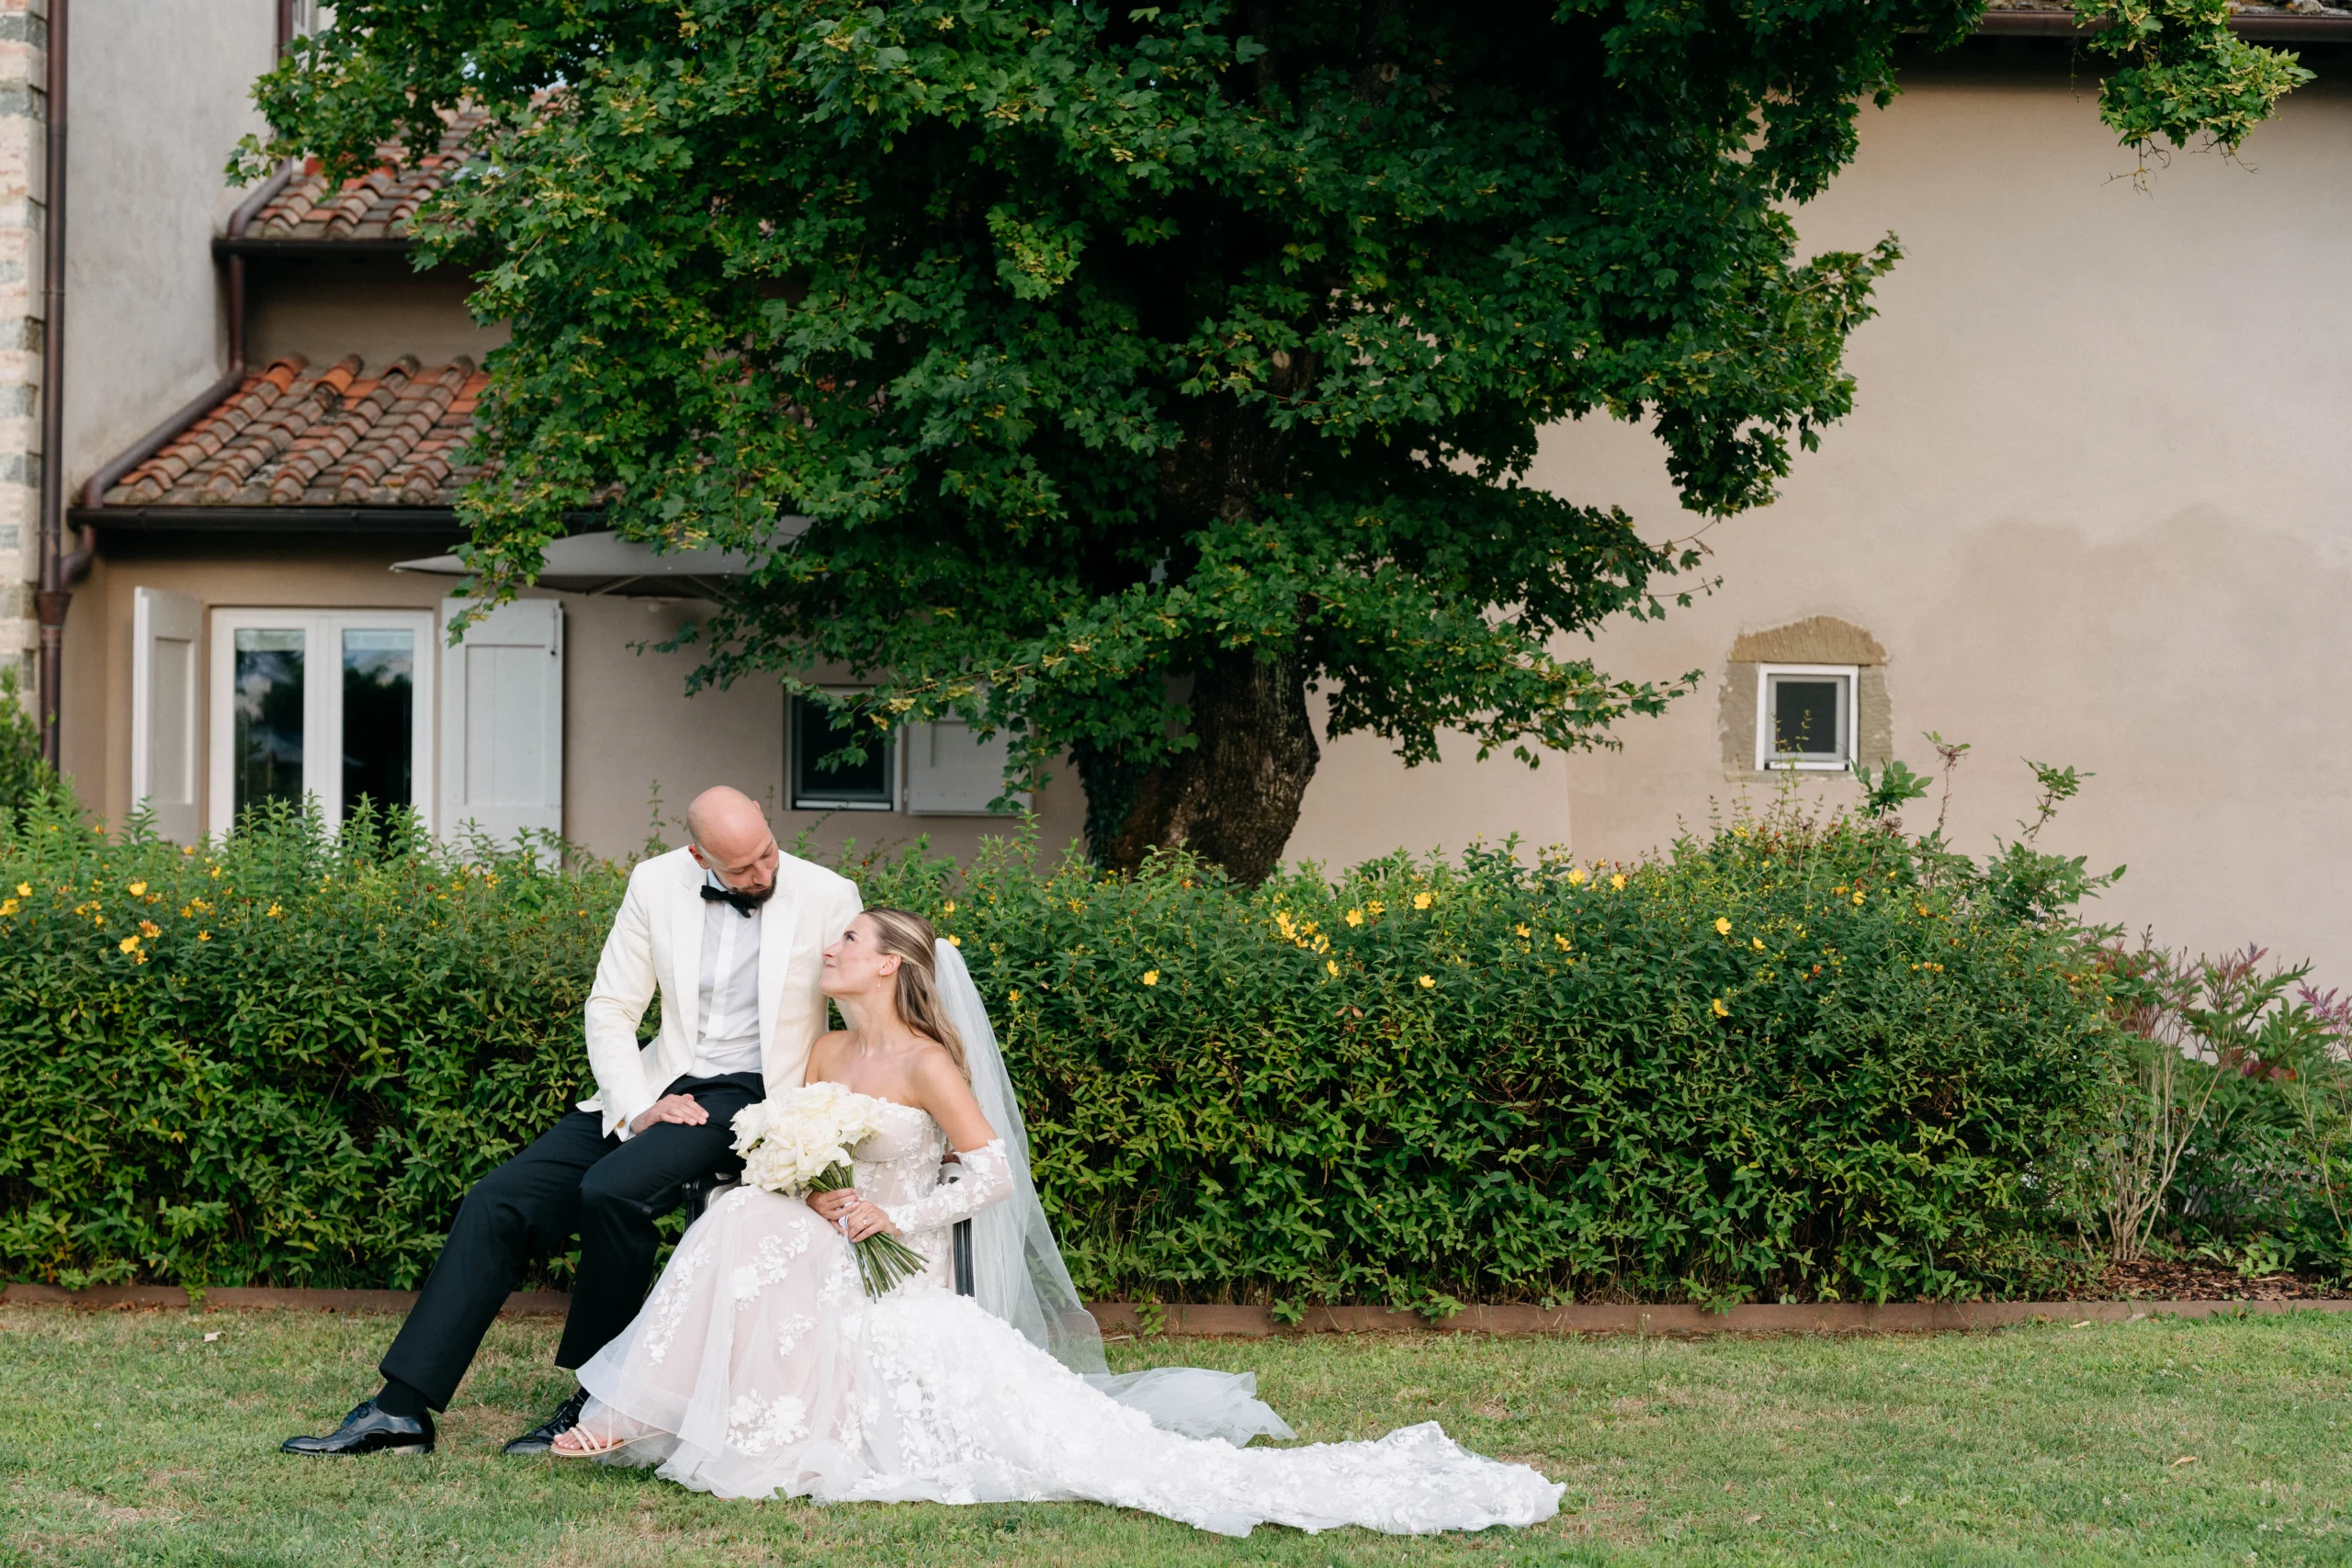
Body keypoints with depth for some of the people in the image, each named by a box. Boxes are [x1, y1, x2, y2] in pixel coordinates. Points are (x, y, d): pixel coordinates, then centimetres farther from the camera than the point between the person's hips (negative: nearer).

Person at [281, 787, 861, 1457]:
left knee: (612, 1190, -31)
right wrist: (637, 1109, -10)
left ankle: (597, 1402, -13)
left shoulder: (827, 898, -6)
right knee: (498, 1202, -10)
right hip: (663, 1086, 5)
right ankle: (400, 1409, -8)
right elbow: (610, 1009, 6)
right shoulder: (656, 883, 3)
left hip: (750, 1095, -4)